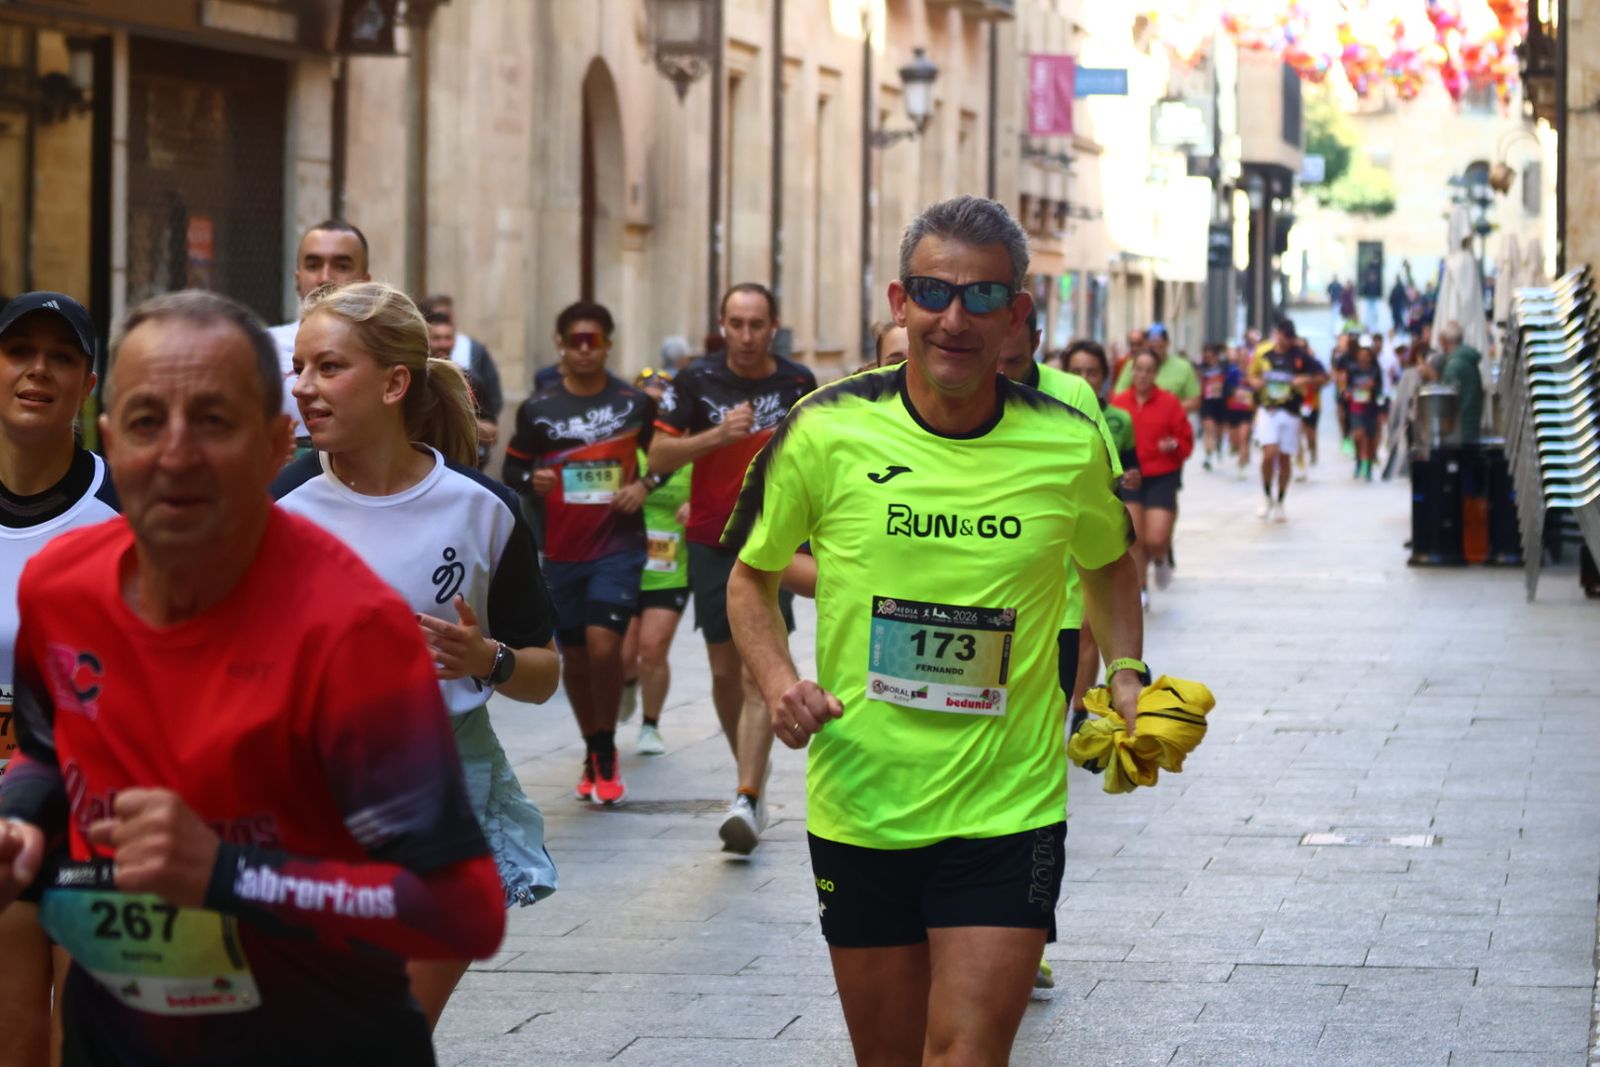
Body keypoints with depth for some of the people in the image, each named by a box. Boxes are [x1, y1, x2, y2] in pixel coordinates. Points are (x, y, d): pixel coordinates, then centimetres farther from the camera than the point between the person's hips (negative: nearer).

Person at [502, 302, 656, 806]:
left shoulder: (636, 404, 1)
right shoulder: (538, 409, 3)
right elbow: (511, 467, 12)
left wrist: (645, 485, -3)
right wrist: (531, 481, -10)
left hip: (618, 546, -2)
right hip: (561, 551, 2)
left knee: (603, 644, -17)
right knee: (574, 656, 9)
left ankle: (607, 754, 0)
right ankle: (592, 753, 28)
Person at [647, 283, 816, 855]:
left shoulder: (798, 384, -1)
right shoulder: (698, 381, -2)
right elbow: (658, 455, -3)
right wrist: (717, 435, -17)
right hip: (711, 543, 2)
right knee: (724, 673, 9)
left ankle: (747, 800, -19)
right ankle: (752, 777, 28)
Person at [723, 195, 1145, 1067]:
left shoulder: (1069, 445, -3)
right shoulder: (826, 431, -6)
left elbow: (1109, 562, 19)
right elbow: (751, 577, 8)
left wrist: (1126, 676, 5)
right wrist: (778, 683, -9)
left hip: (1007, 813, -1)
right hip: (861, 807, 1)